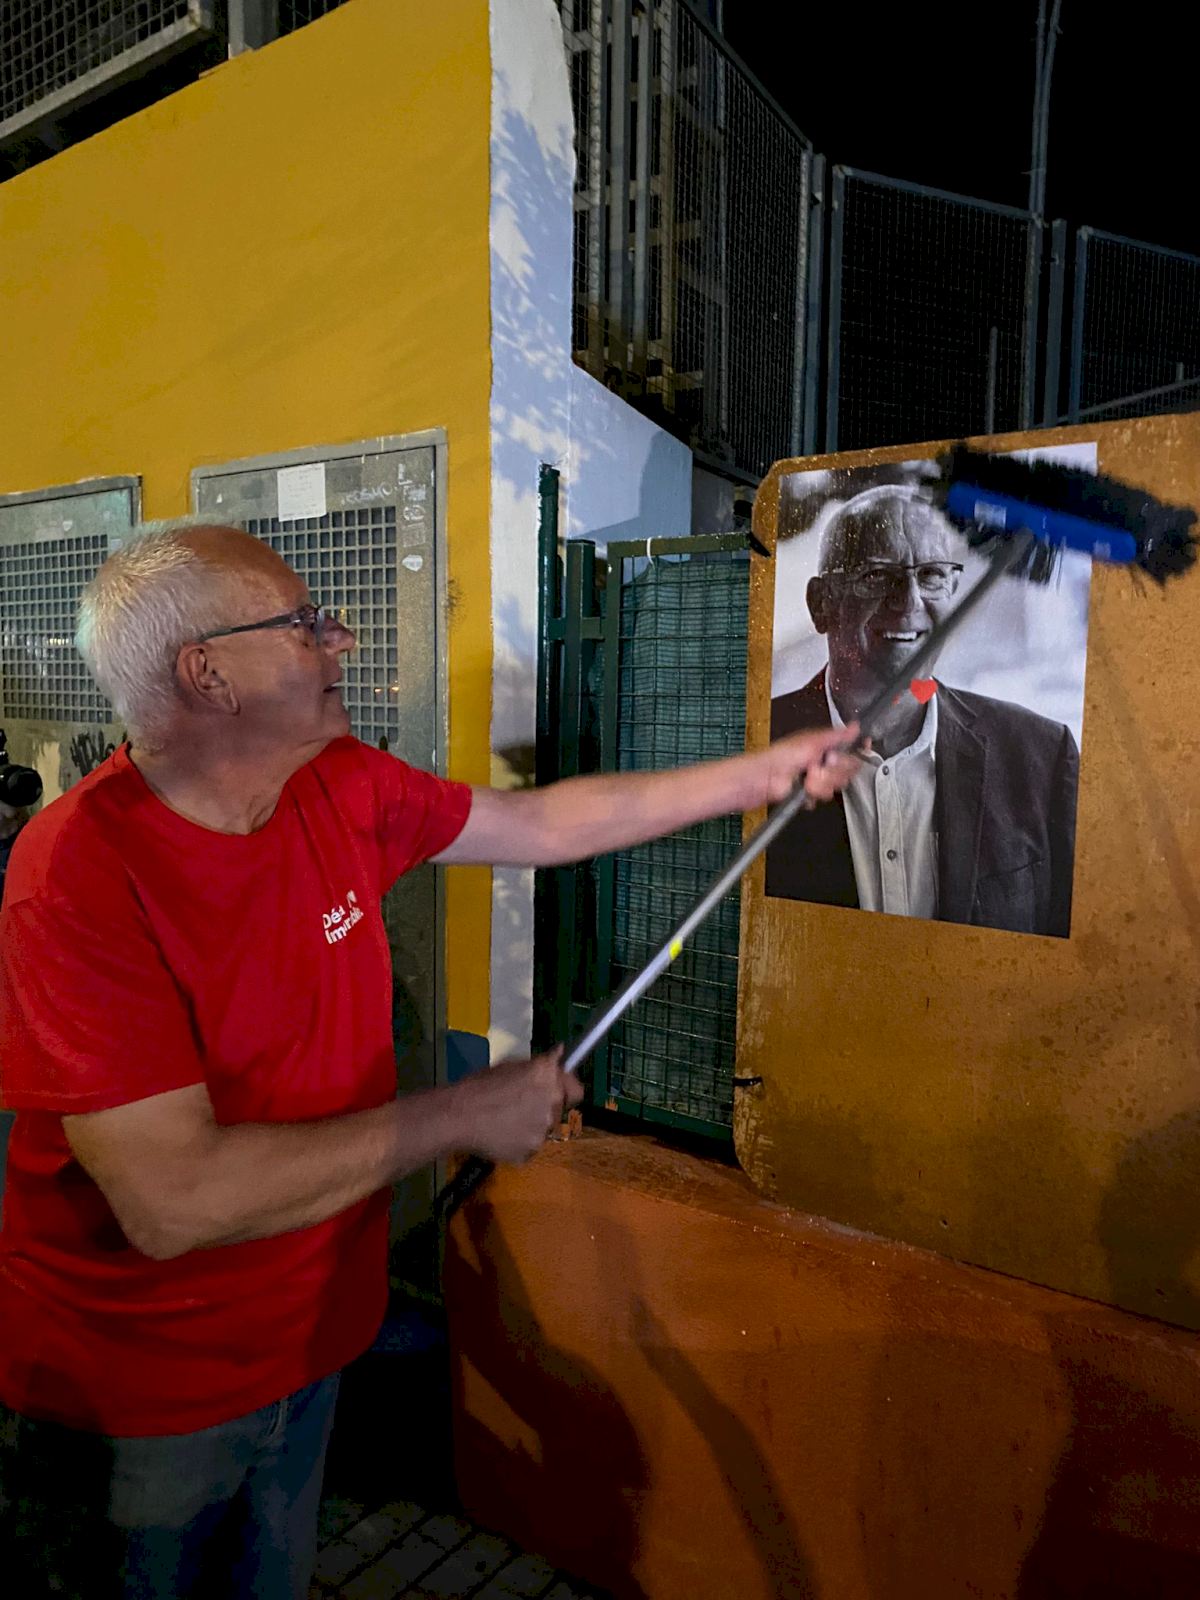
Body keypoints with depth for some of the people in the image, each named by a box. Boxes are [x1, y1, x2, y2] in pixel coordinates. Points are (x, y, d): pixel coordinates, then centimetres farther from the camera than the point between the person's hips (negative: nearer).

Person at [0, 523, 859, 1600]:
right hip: (133, 1397, -5)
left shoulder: (342, 791, -8)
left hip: (306, 1338, 6)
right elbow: (171, 1201, -32)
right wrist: (463, 1117, -26)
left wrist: (764, 773, 5)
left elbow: (545, 825, 2)